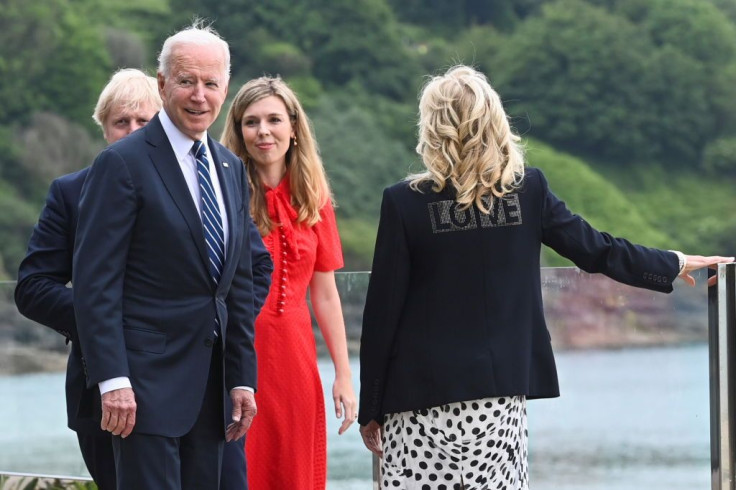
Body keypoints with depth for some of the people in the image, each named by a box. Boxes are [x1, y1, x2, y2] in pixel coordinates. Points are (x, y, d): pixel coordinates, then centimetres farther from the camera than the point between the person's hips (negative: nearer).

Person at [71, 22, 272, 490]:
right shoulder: (122, 163, -7)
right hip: (147, 381, -7)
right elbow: (95, 281, -12)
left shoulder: (231, 170, 15)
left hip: (211, 387, 7)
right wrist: (113, 380, -18)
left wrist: (242, 379, 12)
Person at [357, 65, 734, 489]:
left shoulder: (405, 203, -7)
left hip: (422, 395, -3)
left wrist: (370, 408, 3)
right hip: (502, 391, 3)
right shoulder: (528, 189, 0)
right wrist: (674, 264, 27)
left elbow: (383, 310, -5)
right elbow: (596, 250, 10)